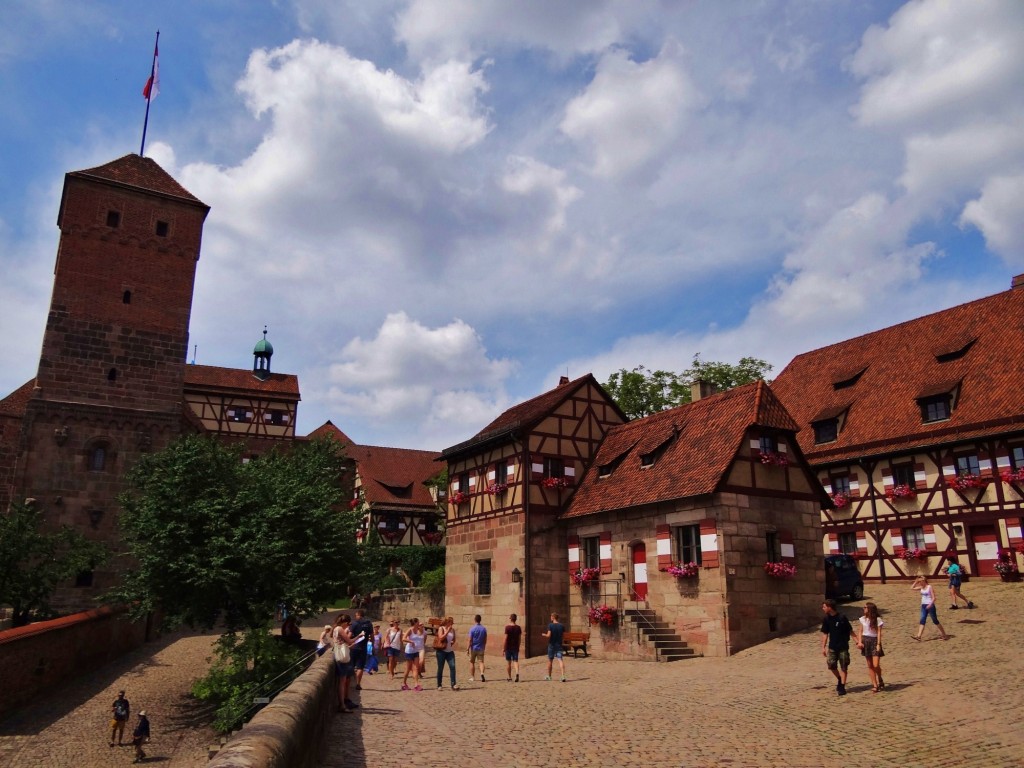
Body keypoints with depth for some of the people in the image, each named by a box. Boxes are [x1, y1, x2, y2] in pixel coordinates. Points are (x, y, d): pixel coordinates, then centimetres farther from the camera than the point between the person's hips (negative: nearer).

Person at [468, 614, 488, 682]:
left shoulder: (472, 628, -11)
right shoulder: (484, 628, 1)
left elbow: (470, 640, -11)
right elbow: (485, 639, 7)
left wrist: (468, 649, -6)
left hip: (473, 648, -2)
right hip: (481, 648, 2)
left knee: (472, 662, 11)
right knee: (481, 662, 3)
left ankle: (472, 677, 15)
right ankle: (482, 673, -20)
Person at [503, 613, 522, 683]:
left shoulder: (507, 627, -10)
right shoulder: (518, 627, 3)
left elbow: (506, 638, -12)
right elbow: (520, 639, 6)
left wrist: (503, 648, -7)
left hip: (508, 647, -3)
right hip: (515, 647, 3)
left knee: (508, 662, 7)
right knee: (516, 661, 5)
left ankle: (509, 678, 12)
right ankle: (517, 673, -20)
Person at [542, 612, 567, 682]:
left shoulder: (550, 625, -11)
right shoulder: (561, 626, 1)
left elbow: (548, 635, -17)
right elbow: (563, 635, 5)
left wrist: (544, 634, 3)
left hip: (552, 645, -2)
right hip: (559, 645, 2)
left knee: (550, 660, 12)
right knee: (560, 660, -5)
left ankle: (549, 676, 24)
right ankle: (563, 676, -19)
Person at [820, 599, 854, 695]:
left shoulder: (842, 618, -14)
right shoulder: (826, 619, 0)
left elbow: (850, 631, -5)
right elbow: (825, 633, 5)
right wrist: (823, 647, 3)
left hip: (843, 646, -4)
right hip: (832, 647, 4)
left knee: (844, 667, 1)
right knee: (831, 665, 0)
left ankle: (842, 687, 10)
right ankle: (839, 679, 27)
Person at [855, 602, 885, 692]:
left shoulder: (877, 620, -5)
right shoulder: (863, 619, 5)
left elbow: (879, 633, -7)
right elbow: (860, 632, 7)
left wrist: (878, 644, -15)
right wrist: (859, 642, -4)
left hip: (874, 641, -4)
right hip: (865, 642, 4)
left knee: (876, 665, -11)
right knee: (870, 665, 5)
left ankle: (880, 681, 17)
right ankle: (875, 685, 11)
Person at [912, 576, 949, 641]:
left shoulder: (929, 587, -11)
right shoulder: (921, 588, 9)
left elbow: (933, 598, -15)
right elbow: (912, 588, 13)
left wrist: (930, 604, -27)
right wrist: (915, 582, 4)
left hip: (930, 606, -6)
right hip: (923, 606, 6)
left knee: (935, 621, 4)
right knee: (922, 621, -3)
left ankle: (944, 634, 22)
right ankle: (918, 636, -13)